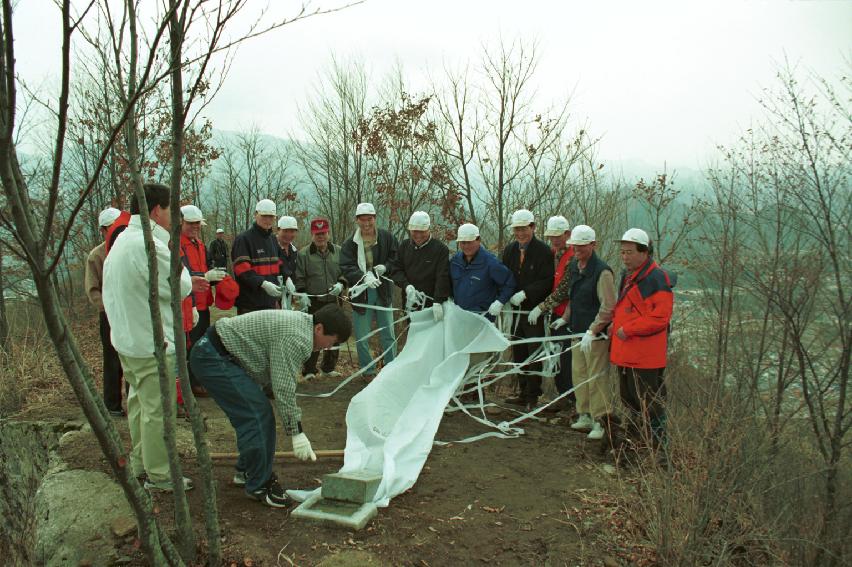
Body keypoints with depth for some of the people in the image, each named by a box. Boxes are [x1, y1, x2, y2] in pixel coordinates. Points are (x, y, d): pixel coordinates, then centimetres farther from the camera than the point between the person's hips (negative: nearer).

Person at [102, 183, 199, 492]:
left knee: (139, 402, 21)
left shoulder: (122, 241, 11)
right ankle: (158, 476, 10)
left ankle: (140, 465, 34)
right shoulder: (150, 245, -22)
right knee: (158, 409, 0)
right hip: (152, 343, -10)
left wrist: (184, 284, 16)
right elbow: (177, 288, -18)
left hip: (127, 339, 10)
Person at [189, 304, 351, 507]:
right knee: (255, 416, -13)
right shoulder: (295, 338, -23)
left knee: (261, 413, 12)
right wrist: (297, 433, -17)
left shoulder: (301, 323, 10)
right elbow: (283, 388, -23)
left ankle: (247, 472, 27)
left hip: (225, 356, 11)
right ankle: (258, 486, -1)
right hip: (213, 357, -11)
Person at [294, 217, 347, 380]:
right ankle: (309, 371, 11)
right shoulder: (303, 254, 0)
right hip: (312, 303, -3)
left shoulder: (338, 252, 8)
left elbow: (345, 273, 12)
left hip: (332, 301, 4)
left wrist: (340, 284, -6)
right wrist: (302, 294, -12)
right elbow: (299, 279, 1)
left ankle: (329, 368, 26)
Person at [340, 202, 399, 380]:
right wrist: (364, 277, -32)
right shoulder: (350, 243, -4)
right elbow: (346, 267, -14)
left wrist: (385, 267, -17)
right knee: (362, 337, 7)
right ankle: (368, 371, 23)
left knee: (389, 335, 9)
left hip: (383, 292, 1)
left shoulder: (387, 237, -1)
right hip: (361, 293, -1)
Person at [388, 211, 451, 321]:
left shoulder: (441, 249, -8)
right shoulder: (405, 246, 7)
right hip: (411, 304, 5)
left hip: (432, 306, -4)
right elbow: (395, 269, 5)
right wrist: (407, 286, -13)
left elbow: (443, 278, -15)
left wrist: (437, 302, -24)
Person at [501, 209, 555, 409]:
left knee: (534, 353, -1)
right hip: (516, 309, 6)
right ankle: (523, 392, 23)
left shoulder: (544, 251, -7)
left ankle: (533, 396, 9)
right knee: (518, 352, 11)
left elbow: (547, 281, -12)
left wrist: (525, 293, -19)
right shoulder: (509, 250, 11)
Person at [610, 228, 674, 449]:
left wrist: (628, 329, -18)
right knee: (630, 400, 22)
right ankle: (634, 439, 37)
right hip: (626, 354, 10)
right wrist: (615, 324, 10)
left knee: (650, 405, 0)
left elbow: (660, 318, -22)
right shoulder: (627, 277, 15)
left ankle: (657, 446, 13)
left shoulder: (657, 279, -16)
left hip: (646, 357, -10)